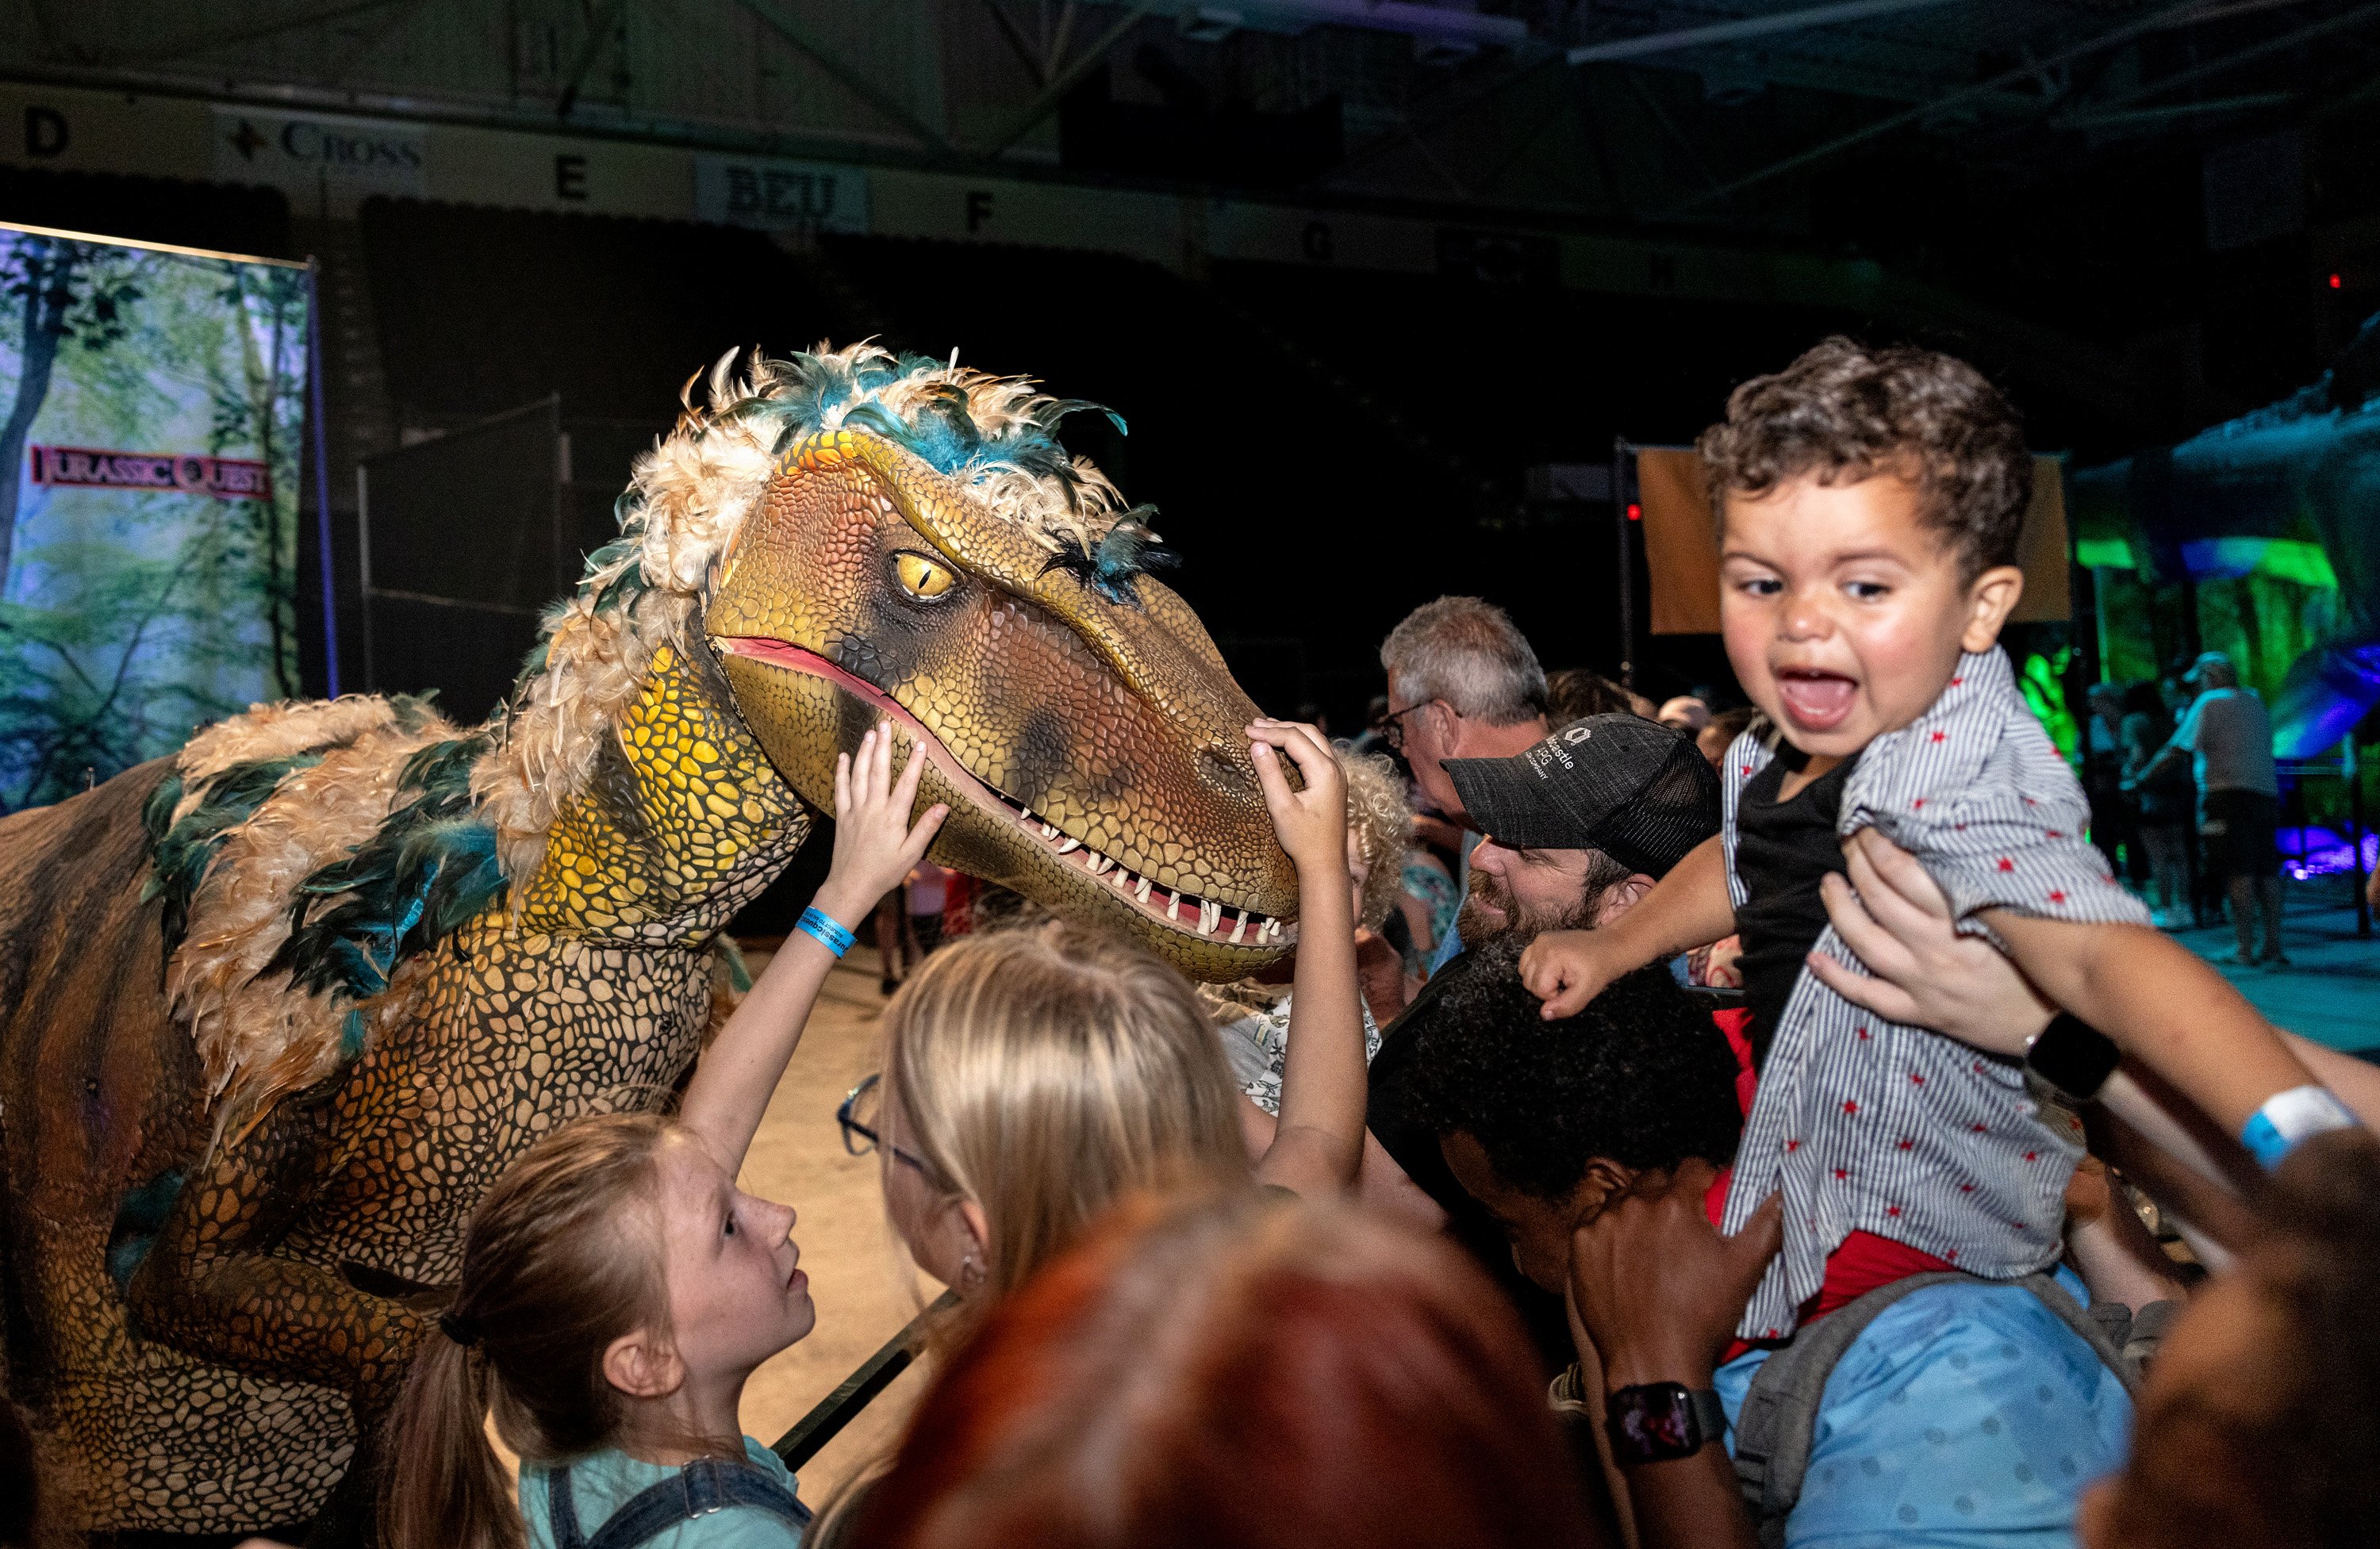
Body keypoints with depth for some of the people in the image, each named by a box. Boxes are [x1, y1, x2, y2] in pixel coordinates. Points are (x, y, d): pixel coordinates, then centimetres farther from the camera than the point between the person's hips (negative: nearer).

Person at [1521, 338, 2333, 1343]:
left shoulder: (1957, 794, -32)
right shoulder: (1794, 755, -6)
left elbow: (2103, 954, -47)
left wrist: (2306, 1140, -58)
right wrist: (1614, 946, 12)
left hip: (1905, 1216, -8)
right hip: (1793, 1086, 8)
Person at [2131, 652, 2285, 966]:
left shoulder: (2209, 702, -1)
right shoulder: (2254, 701, 19)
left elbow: (2175, 749, -3)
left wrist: (2140, 778, 5)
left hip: (2228, 795, -7)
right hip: (2267, 793, 7)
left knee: (2239, 875, -8)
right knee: (2266, 872, 7)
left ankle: (2246, 949, -10)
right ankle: (2273, 947, 7)